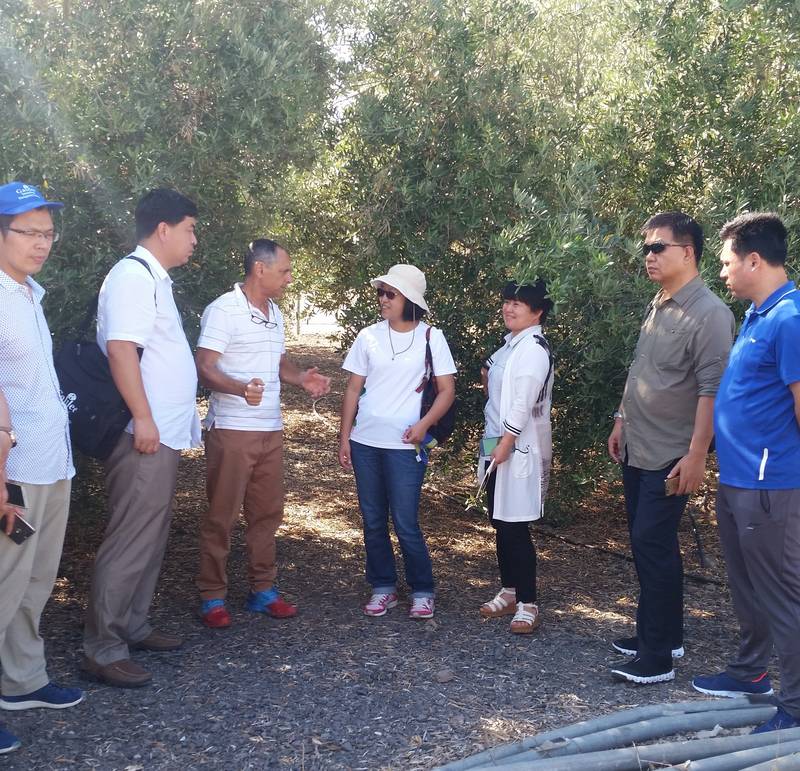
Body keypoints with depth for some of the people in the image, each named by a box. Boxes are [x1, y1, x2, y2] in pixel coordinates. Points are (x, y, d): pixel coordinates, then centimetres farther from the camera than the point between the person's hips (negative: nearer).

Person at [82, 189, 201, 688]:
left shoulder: (155, 279, 17)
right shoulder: (134, 276, -13)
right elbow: (120, 348, -23)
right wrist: (143, 419, -25)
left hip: (164, 436, 10)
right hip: (144, 437, -10)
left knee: (152, 539, 16)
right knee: (130, 543, -7)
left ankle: (134, 627, 26)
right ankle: (102, 649, 0)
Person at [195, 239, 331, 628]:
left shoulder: (275, 314, 15)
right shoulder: (223, 310, -11)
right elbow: (204, 367, -18)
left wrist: (301, 377, 4)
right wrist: (241, 388, -36)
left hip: (271, 430, 8)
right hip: (231, 430, -8)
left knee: (267, 512, 12)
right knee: (221, 516, 0)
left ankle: (262, 590, 23)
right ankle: (212, 596, 10)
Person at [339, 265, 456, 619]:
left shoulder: (431, 337, -2)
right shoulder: (369, 336, 4)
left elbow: (447, 390, -1)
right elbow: (353, 389, 7)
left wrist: (424, 424, -16)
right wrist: (344, 437, 4)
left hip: (405, 445, -3)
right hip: (365, 442, 3)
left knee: (406, 523, -4)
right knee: (373, 521, 9)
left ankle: (422, 591, 14)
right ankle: (383, 588, 23)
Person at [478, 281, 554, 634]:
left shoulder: (534, 348, -16)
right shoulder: (511, 343, 14)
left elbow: (524, 402, -22)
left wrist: (505, 443, -22)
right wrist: (488, 379, 3)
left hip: (518, 447, -9)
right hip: (498, 441, 9)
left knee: (515, 527, -6)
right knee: (500, 523, 14)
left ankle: (528, 604, 3)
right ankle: (508, 592, 25)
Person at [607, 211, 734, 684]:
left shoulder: (708, 313, -16)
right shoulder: (658, 306, 12)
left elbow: (712, 389, -20)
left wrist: (696, 455, -23)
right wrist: (622, 422, 21)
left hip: (670, 458, -9)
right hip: (637, 450, 9)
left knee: (653, 545, -7)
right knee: (648, 544, 14)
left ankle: (657, 656, 2)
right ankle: (665, 634, 27)